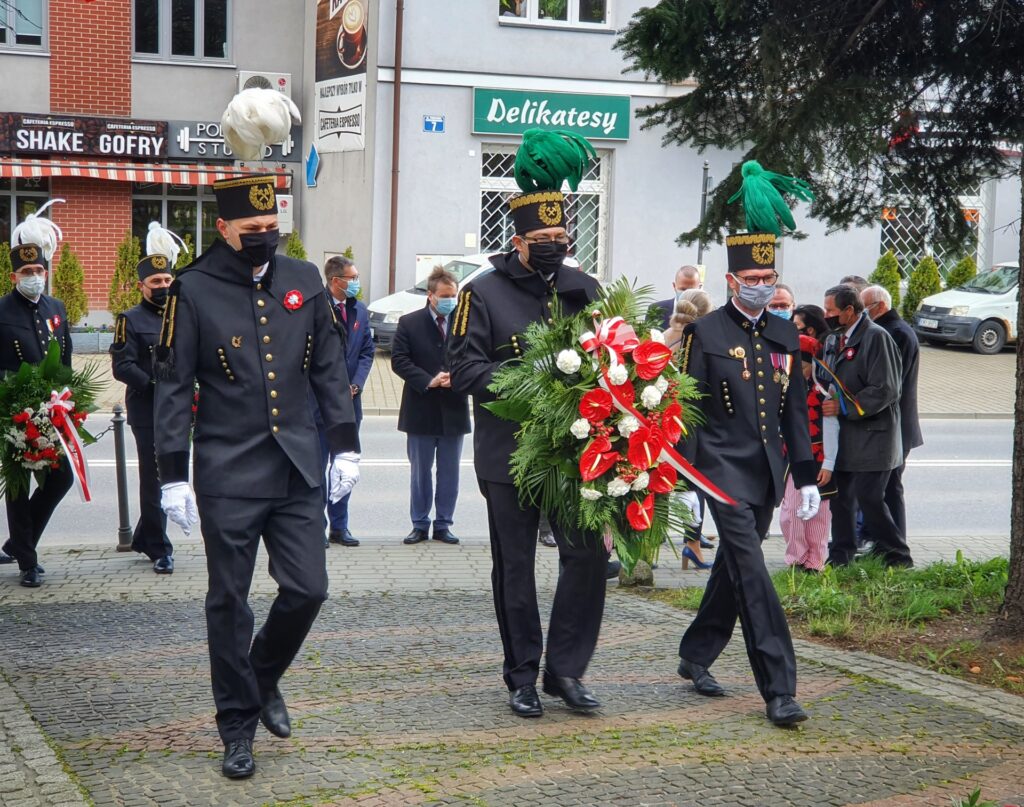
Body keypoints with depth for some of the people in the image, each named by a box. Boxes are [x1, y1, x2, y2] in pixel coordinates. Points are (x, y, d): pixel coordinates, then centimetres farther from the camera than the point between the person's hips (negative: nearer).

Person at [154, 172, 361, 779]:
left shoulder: (304, 281, 6)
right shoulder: (193, 290, -5)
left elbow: (329, 369, 12)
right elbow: (174, 387, -3)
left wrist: (346, 447, 7)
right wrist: (174, 476, -7)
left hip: (298, 471, 3)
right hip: (229, 477, -3)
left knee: (307, 589, 3)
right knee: (230, 602, 4)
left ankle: (264, 679, 31)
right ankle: (239, 727, 17)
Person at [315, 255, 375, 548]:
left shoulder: (360, 310, 10)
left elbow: (367, 351, 11)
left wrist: (356, 385, -4)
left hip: (349, 400, 6)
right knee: (317, 466, 0)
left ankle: (339, 526, 19)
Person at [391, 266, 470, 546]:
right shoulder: (409, 323, -2)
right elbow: (399, 360, -8)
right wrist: (429, 381, -18)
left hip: (454, 411, 1)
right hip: (421, 410, -1)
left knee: (449, 472, 8)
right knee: (420, 471, 8)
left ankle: (443, 524, 17)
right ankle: (420, 524, 17)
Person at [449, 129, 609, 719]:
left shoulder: (584, 289, 9)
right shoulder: (484, 293, -3)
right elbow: (465, 368, -9)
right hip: (509, 455, -3)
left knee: (589, 554, -3)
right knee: (515, 569, 6)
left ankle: (565, 669, 11)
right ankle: (523, 679, 18)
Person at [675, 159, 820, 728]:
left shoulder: (784, 336, 10)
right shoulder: (706, 333, -6)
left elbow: (795, 411, 13)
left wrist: (806, 478, 10)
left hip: (766, 475, 6)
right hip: (723, 471, -6)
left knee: (734, 571, 15)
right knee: (752, 574, -11)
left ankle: (695, 657, 33)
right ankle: (778, 690, -12)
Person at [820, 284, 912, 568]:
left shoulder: (876, 337, -12)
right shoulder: (833, 339, 13)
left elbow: (885, 391, -18)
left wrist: (844, 407, -18)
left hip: (872, 436, -8)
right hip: (843, 435, 8)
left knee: (869, 497, -9)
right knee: (840, 494, 9)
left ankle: (897, 557, 5)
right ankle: (841, 554, 20)